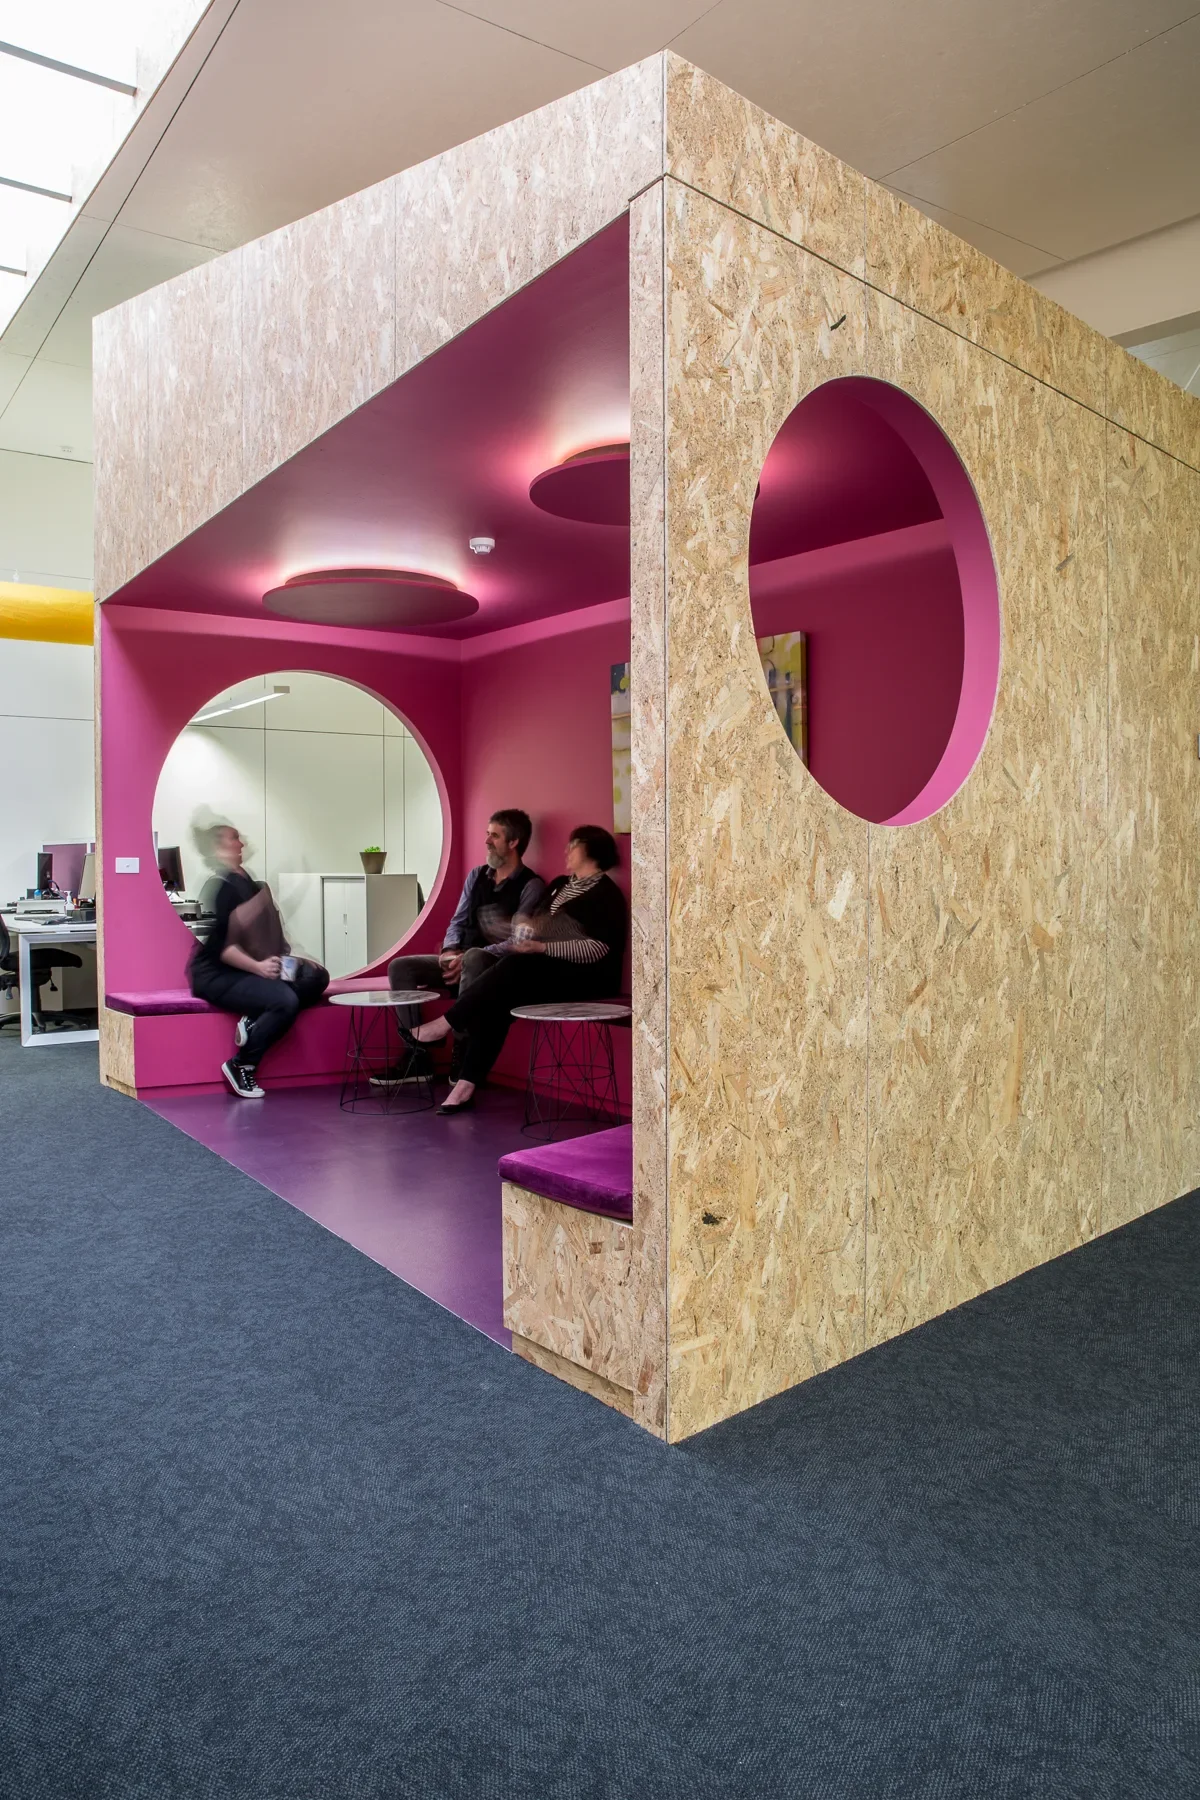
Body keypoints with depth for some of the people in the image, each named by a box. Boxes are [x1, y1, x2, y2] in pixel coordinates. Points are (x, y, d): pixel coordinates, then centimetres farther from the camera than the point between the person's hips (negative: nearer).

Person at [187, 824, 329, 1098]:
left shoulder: (244, 880, 15)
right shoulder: (218, 885, -13)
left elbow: (261, 933, 19)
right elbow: (218, 945, -21)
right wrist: (257, 967, -30)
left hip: (246, 969, 9)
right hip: (217, 974, -9)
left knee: (316, 978, -7)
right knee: (285, 1001, -29)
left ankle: (254, 1023, -13)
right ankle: (240, 1066, -12)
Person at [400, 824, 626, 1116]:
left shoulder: (606, 894, -6)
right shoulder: (561, 884, 21)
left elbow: (598, 948, -18)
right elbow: (535, 919, 21)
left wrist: (542, 947, -24)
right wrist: (525, 924, -4)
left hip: (585, 977, -7)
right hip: (546, 968, 7)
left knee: (514, 967, -31)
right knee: (495, 1000, -22)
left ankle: (444, 1025, -20)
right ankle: (465, 1086, -29)